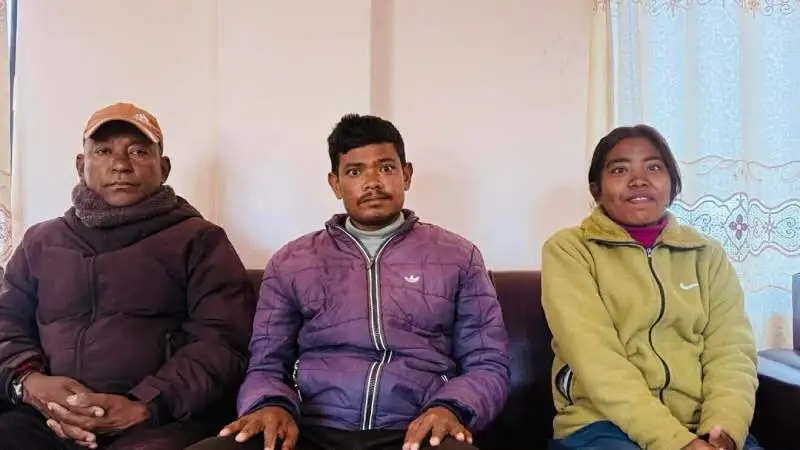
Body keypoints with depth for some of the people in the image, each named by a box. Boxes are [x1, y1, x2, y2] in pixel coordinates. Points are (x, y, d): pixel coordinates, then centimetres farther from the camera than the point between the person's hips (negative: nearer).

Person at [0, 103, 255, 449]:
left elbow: (222, 342, -3)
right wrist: (28, 381, -4)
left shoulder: (199, 240, 8)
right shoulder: (42, 241, 22)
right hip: (47, 419, 4)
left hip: (162, 422, -3)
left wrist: (144, 408, -15)